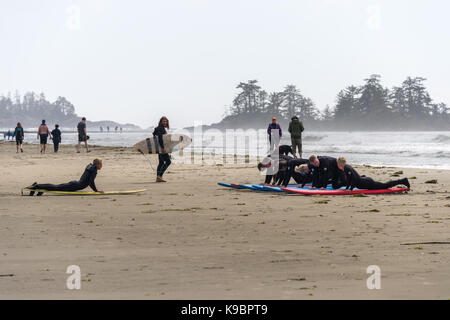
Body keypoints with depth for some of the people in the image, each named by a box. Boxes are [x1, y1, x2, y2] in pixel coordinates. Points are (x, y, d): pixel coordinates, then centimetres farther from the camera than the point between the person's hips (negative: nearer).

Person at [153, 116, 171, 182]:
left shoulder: (163, 128, 17)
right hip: (161, 148, -11)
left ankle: (158, 178, 12)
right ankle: (160, 175, -15)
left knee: (161, 163, 11)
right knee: (168, 161, -12)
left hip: (160, 148, 11)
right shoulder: (160, 128, -14)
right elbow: (160, 138, -24)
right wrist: (162, 148, -29)